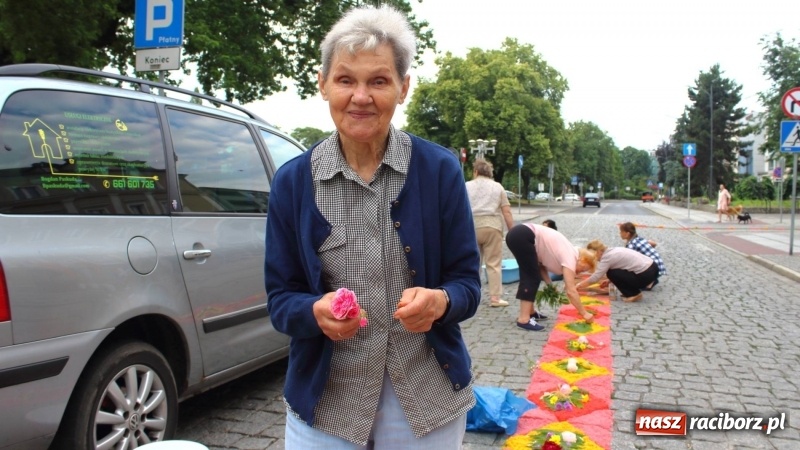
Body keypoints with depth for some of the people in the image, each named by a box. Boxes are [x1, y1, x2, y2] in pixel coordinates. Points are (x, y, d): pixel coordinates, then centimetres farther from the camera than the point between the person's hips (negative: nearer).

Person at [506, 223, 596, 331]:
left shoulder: (568, 252, 20)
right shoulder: (570, 257, -6)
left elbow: (540, 263, 19)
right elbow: (571, 291, -10)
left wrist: (549, 285, 9)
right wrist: (584, 313, -5)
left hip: (516, 235, 10)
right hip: (522, 237, -10)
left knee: (529, 277, 18)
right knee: (533, 278, -4)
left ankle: (528, 312, 26)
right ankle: (523, 319, -7)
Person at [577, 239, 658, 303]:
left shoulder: (607, 257, -12)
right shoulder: (613, 250, 14)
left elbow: (595, 277, -12)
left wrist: (577, 286, -5)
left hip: (645, 275, -9)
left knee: (611, 273, -5)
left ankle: (634, 294, 2)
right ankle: (633, 292, 17)